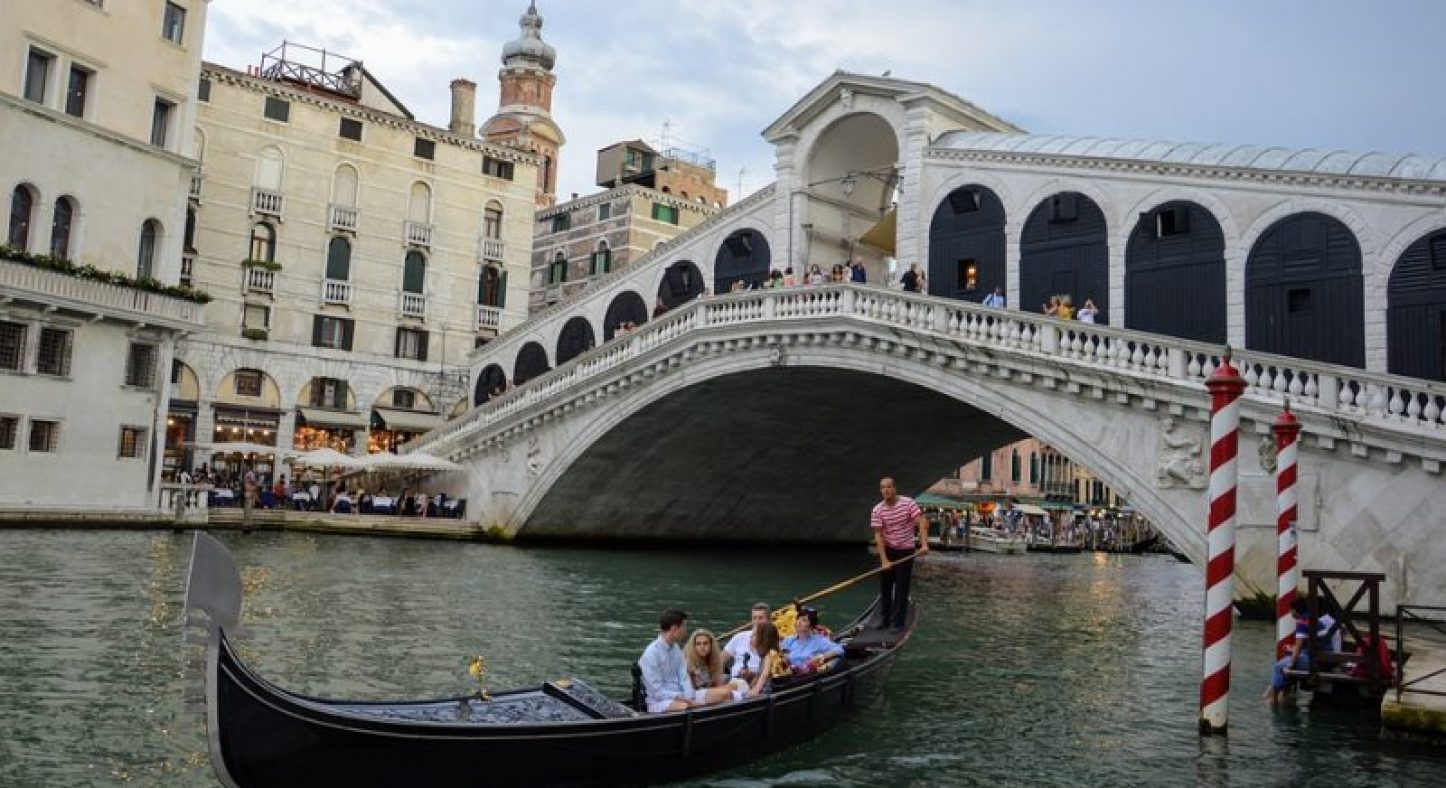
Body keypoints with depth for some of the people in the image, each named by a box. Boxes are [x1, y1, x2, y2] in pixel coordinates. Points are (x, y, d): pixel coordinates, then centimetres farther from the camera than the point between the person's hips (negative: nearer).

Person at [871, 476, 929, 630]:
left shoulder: (908, 503, -13)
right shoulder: (877, 510, -9)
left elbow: (922, 522, -19)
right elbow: (878, 536, -12)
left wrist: (924, 544, -32)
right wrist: (884, 560, -19)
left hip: (905, 550, -2)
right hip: (887, 550, 2)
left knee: (901, 588, -2)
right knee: (885, 587, 9)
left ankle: (898, 622, 6)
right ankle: (885, 620, 23)